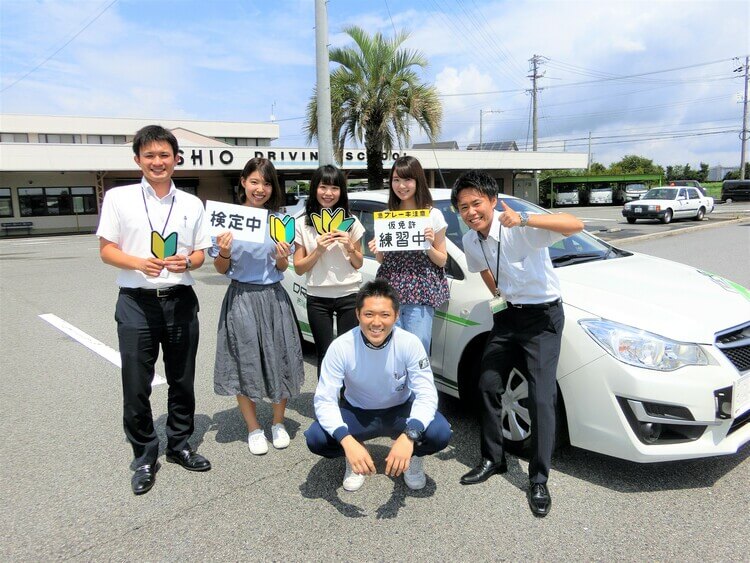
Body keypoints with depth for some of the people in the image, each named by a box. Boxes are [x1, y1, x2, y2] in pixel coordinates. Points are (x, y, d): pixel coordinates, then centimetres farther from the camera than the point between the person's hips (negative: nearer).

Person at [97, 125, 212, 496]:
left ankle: (179, 445, 33)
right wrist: (139, 263, -20)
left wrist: (186, 262, -13)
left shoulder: (192, 204, 7)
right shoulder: (119, 198, 0)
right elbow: (106, 250, 0)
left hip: (180, 301, 2)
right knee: (136, 388, 4)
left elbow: (200, 254, 10)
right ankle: (144, 458, 23)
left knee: (182, 382, 13)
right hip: (136, 302, -2)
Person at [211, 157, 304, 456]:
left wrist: (281, 258, -13)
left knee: (279, 360, 8)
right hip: (241, 298, -1)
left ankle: (278, 422, 30)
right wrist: (224, 252, -18)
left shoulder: (279, 220, 3)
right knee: (245, 363, 6)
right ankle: (253, 428, 26)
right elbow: (221, 269, 2)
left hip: (273, 297, 2)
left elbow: (282, 269, 8)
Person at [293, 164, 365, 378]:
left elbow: (358, 264, 9)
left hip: (348, 296, 1)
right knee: (325, 354, 2)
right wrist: (318, 250, -15)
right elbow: (299, 268, 1)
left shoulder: (351, 221, 3)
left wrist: (349, 247, -11)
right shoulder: (302, 224, 1)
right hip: (318, 298, 0)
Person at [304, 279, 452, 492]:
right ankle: (354, 458, 7)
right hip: (357, 413, 0)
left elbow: (427, 395, -24)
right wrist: (347, 441, -43)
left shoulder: (410, 343, -24)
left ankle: (413, 456, 7)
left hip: (401, 411, 0)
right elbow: (324, 400, -25)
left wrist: (409, 436, -44)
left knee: (440, 433, -29)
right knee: (315, 438, -27)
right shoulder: (341, 346, -25)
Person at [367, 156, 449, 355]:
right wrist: (376, 252, -2)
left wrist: (429, 246, -12)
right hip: (390, 292, 3)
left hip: (420, 293, -3)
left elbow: (442, 260, 7)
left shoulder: (433, 215, 2)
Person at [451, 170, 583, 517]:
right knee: (487, 385, 8)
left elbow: (575, 225, -38)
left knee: (542, 398, -8)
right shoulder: (470, 241, -3)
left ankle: (538, 481, 7)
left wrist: (525, 219, -48)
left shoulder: (519, 228, -23)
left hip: (542, 315, -6)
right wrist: (496, 296, 3)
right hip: (506, 315, 7)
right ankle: (492, 460, 27)